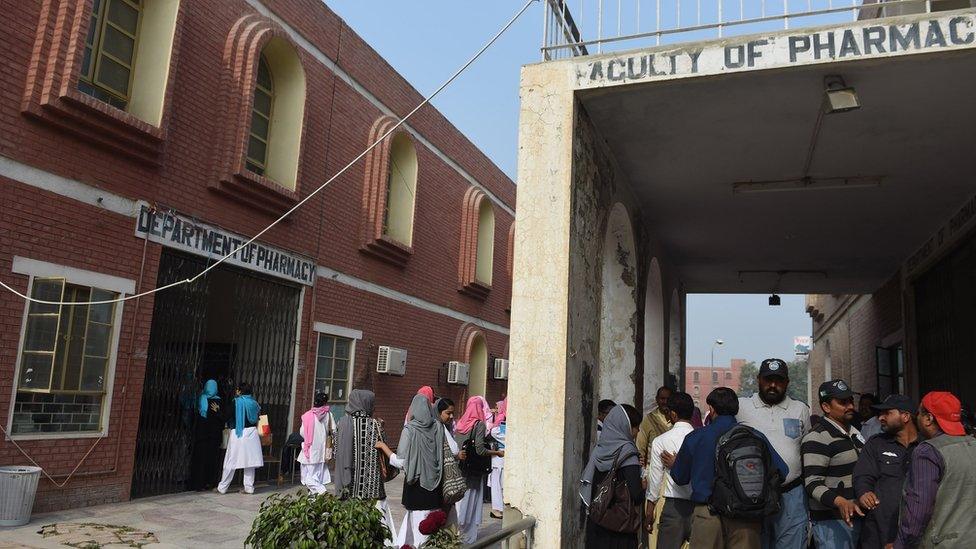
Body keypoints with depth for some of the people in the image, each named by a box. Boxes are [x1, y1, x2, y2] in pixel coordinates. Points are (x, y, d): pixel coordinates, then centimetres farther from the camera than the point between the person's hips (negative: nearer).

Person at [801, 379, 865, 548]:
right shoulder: (817, 438, -16)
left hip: (857, 515, 8)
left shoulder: (854, 432, 14)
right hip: (831, 521, -8)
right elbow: (813, 483, -22)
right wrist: (840, 502, -36)